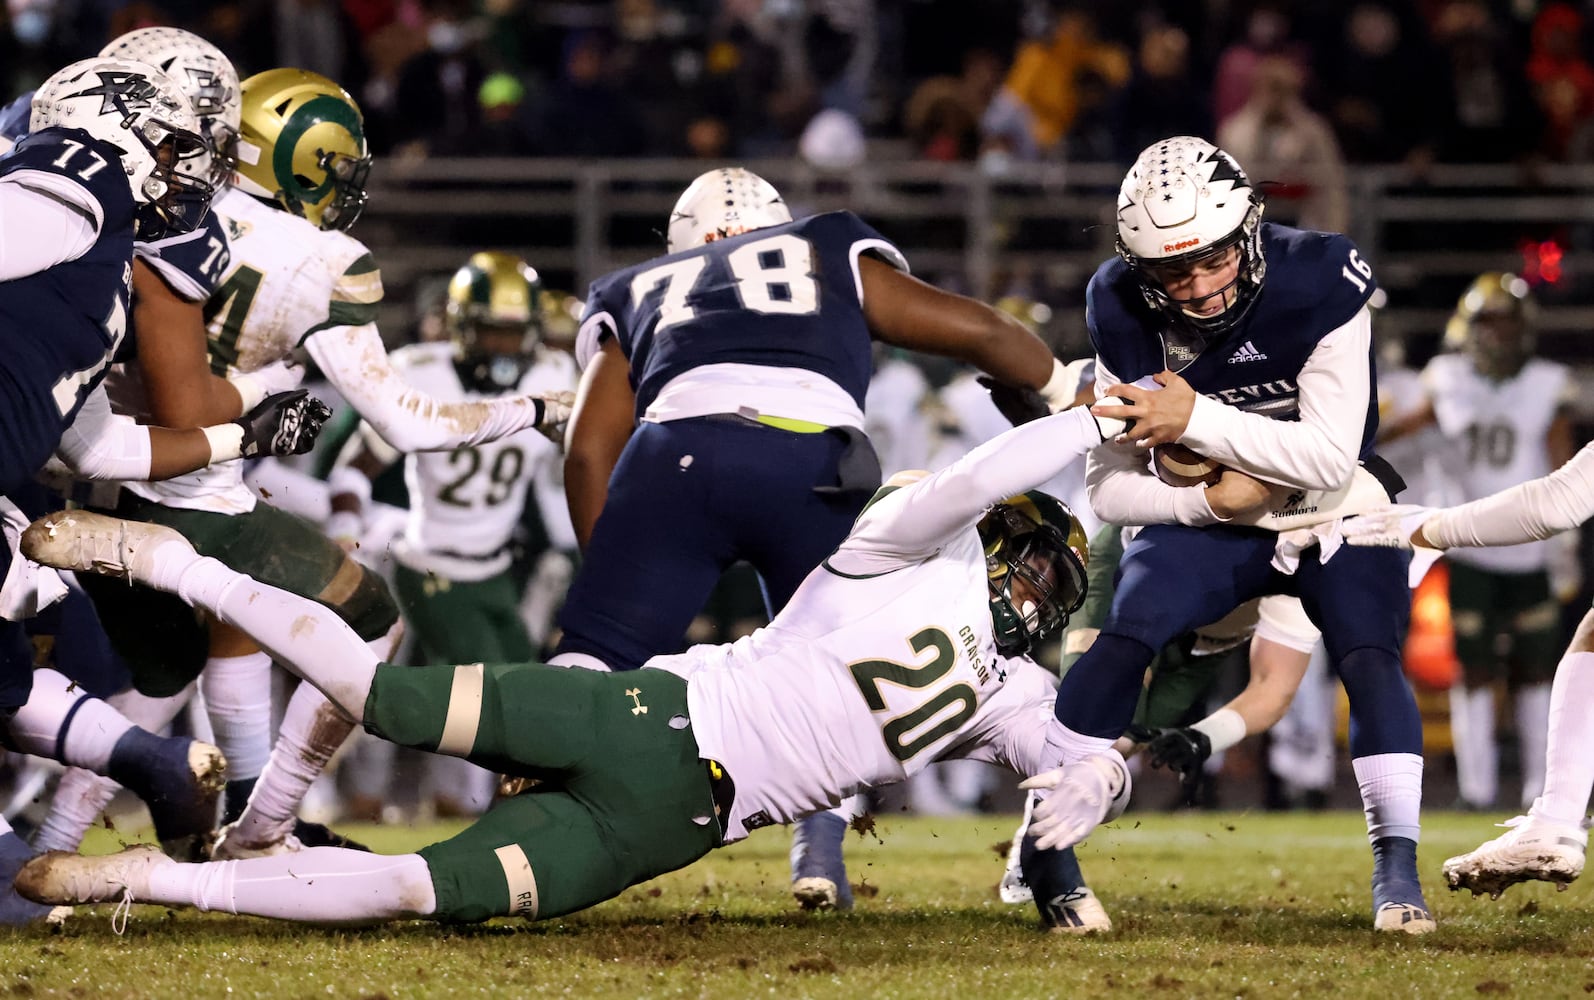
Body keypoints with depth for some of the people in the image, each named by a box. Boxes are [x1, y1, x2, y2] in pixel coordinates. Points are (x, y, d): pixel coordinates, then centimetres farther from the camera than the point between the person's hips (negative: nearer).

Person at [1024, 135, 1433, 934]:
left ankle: (1396, 870, -18)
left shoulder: (1319, 283, -25)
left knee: (1369, 659, -24)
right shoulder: (1126, 317, -14)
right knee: (1123, 639, -21)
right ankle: (1043, 845, -12)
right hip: (1205, 519, 2)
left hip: (1333, 512, -2)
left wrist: (1196, 420, -33)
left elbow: (1330, 456, -27)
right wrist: (1215, 496, -23)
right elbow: (1110, 487, -7)